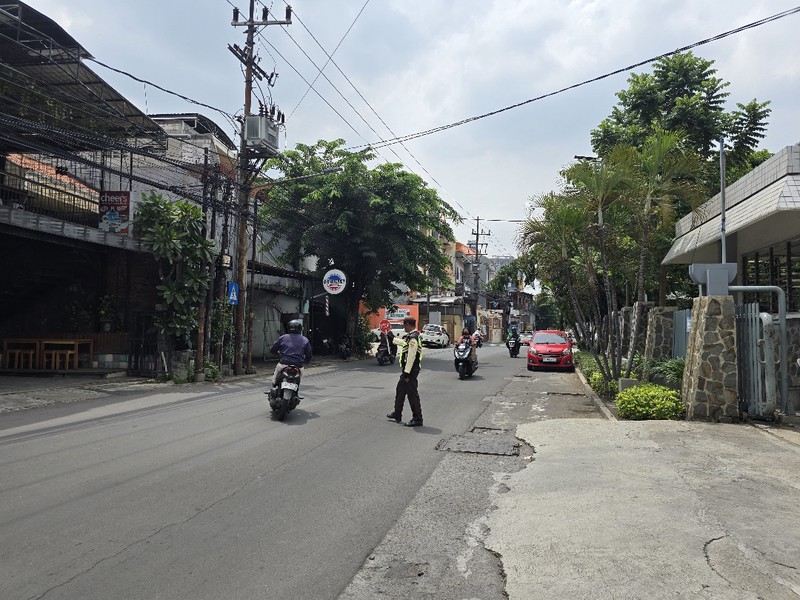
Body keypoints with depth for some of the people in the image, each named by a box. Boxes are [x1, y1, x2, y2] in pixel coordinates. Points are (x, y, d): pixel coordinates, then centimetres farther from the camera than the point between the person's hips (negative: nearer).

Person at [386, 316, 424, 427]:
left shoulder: (413, 338, -21)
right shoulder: (410, 336, 10)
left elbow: (411, 357, -25)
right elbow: (403, 343, 33)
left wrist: (407, 373, -24)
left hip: (410, 370, -11)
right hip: (407, 369, 11)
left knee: (412, 394, -5)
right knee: (400, 391, 20)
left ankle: (417, 419, 2)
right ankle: (397, 414, 33)